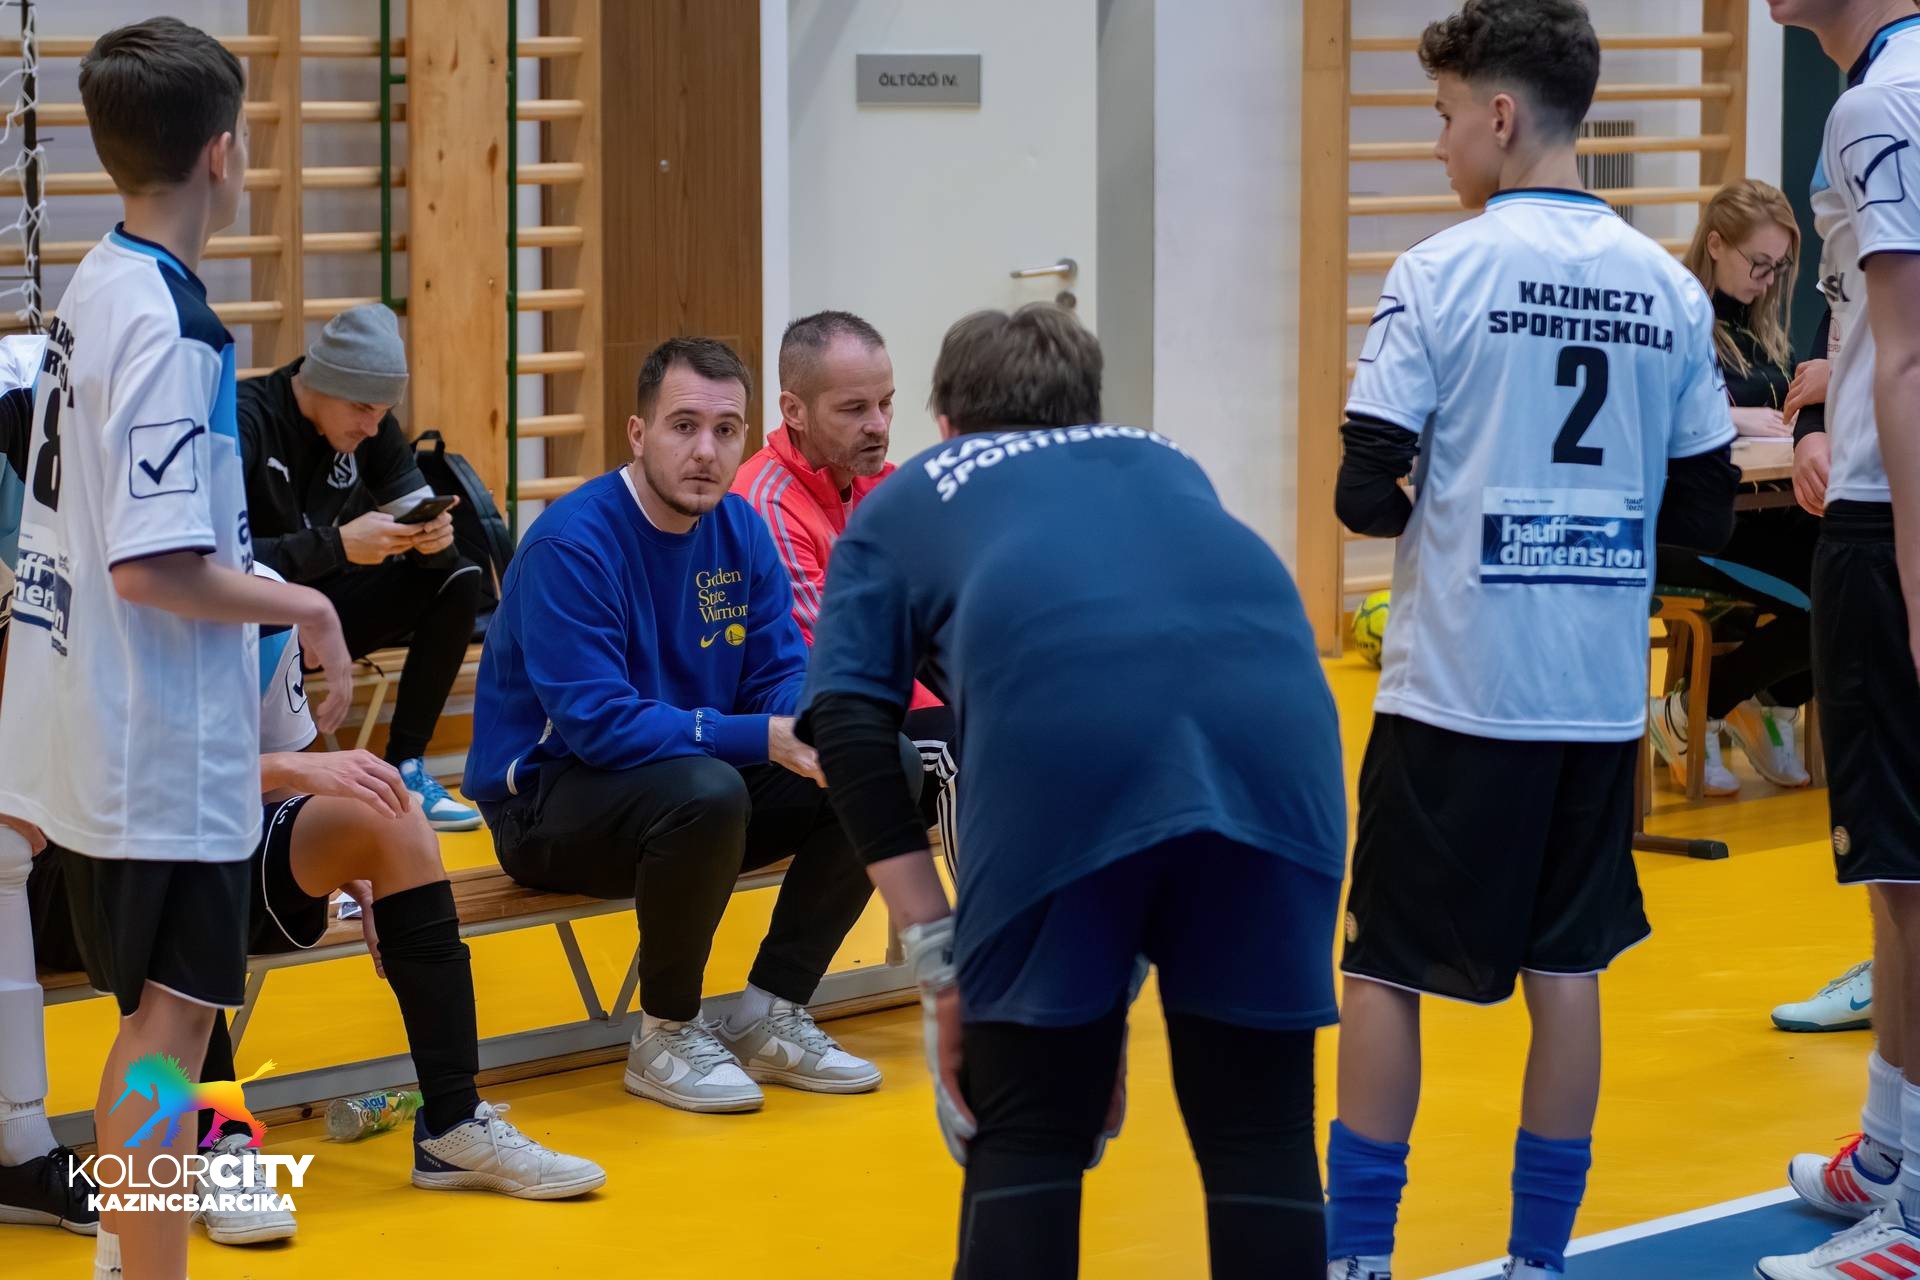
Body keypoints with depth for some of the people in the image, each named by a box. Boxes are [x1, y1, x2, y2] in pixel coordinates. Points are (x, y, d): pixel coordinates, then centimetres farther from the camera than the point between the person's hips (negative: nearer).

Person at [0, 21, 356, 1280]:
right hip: (163, 746, -9)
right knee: (178, 1013, -4)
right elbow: (155, 567, -25)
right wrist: (302, 605, -12)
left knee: (160, 1012, 19)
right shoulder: (167, 325, -20)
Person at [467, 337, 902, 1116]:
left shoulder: (739, 530, 2)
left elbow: (783, 672, 3)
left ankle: (770, 1017, 2)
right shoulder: (571, 545, -21)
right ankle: (666, 1037, -14)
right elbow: (597, 720, -27)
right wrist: (761, 738, -32)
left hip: (700, 777, 7)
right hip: (548, 803, -7)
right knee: (706, 791, -37)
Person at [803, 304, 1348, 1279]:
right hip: (1273, 711, 3)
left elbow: (850, 730, 13)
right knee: (1261, 1135, 13)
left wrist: (936, 954, 11)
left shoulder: (903, 504, 31)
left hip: (1060, 729, -2)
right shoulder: (1163, 461, 40)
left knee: (1026, 1140, 12)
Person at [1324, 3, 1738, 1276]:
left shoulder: (1440, 275, -9)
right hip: (1602, 694, 4)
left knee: (1384, 968, 6)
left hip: (1456, 684, -4)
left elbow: (1367, 494, -11)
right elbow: (1705, 512, 7)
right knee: (1566, 969, 10)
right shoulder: (1670, 289, 3)